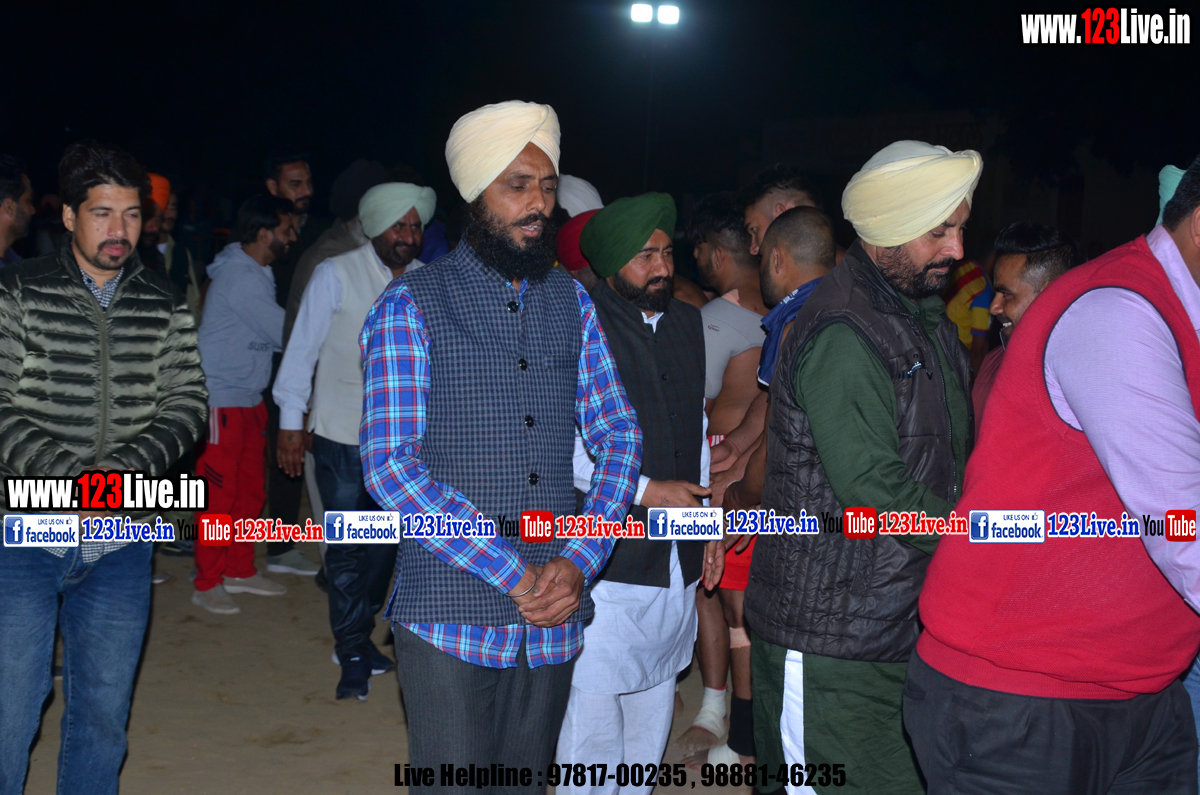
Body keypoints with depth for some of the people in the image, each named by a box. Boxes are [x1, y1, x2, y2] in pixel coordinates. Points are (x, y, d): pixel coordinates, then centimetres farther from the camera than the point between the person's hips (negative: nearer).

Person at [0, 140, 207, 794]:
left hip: (121, 544, 3)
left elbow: (186, 405, 2)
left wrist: (123, 469, -15)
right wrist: (72, 479, -20)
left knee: (102, 716, 13)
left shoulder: (165, 309, 6)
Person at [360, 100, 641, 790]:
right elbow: (390, 467, -13)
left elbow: (620, 436, 8)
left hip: (554, 620, 5)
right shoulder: (412, 306, -6)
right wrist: (515, 573, -17)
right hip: (451, 620, -4)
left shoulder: (572, 302, 9)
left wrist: (580, 562, -8)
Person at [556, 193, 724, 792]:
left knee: (655, 701, 16)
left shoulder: (687, 322, 12)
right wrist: (644, 490, -15)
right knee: (594, 704, -2)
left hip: (679, 559, 7)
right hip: (606, 559, -6)